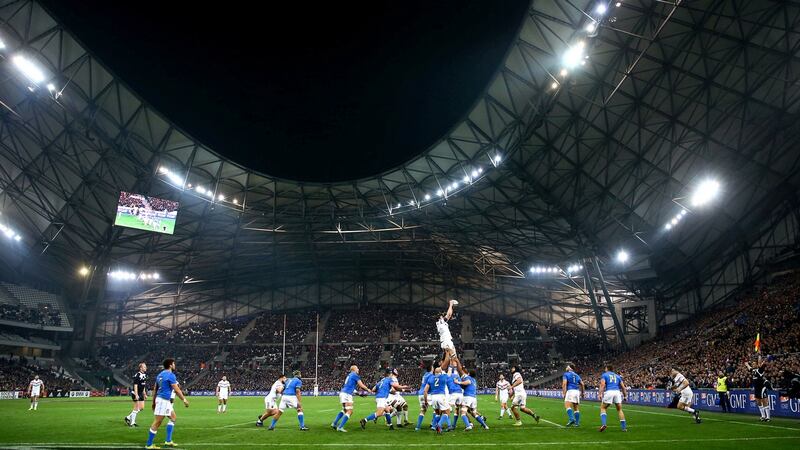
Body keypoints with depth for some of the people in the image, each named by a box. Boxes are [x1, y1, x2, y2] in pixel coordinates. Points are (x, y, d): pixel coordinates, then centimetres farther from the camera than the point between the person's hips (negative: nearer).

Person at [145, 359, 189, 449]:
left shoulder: (160, 374, 14)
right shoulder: (171, 375, -13)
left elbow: (155, 389, 17)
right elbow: (176, 390, -14)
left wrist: (154, 402, 23)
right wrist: (184, 399, -7)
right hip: (163, 400, -10)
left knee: (173, 417, 17)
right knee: (157, 423, -5)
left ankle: (168, 440, 16)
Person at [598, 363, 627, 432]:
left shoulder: (604, 375, 13)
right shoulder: (617, 376, 25)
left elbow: (602, 385, -3)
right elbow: (623, 387, 18)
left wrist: (600, 394, -9)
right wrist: (625, 395, 24)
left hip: (609, 392, -3)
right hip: (617, 392, 3)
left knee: (603, 408, 10)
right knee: (619, 410, 17)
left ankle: (603, 424, -11)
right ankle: (624, 427, 13)